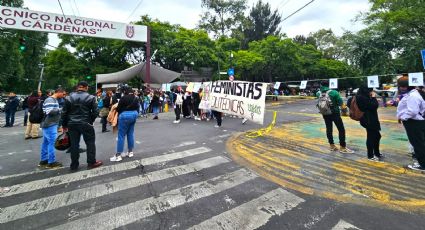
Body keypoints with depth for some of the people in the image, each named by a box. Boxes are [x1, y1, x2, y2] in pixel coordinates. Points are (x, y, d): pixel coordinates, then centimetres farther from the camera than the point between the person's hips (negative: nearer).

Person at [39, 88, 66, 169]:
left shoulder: (54, 100, 16)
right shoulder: (50, 100, -15)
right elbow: (49, 111, -26)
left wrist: (58, 110, 5)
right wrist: (59, 109, -15)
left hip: (51, 124, 10)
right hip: (50, 125, -10)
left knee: (46, 142, 15)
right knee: (52, 142, -7)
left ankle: (43, 160, 24)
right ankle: (51, 162, 0)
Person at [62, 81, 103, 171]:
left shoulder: (69, 98, 5)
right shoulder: (91, 98, -5)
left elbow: (65, 113, 5)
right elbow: (95, 112, -6)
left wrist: (65, 125, 14)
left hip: (72, 124, 4)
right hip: (86, 124, -3)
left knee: (74, 144, 9)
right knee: (90, 142, 7)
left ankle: (74, 165, 16)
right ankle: (91, 162, 10)